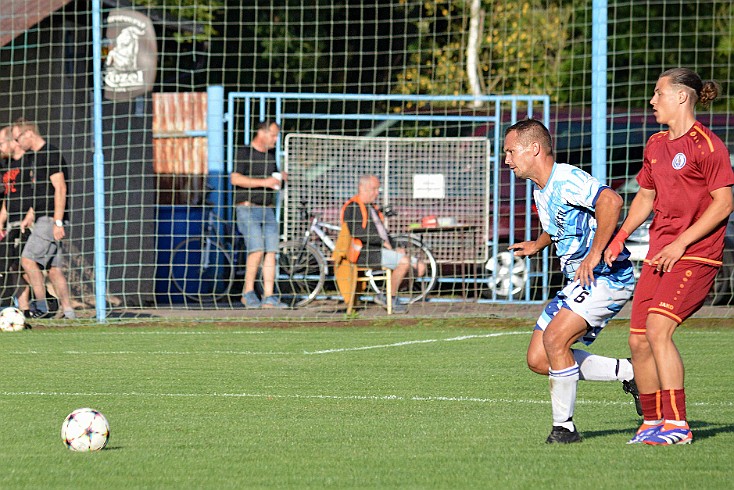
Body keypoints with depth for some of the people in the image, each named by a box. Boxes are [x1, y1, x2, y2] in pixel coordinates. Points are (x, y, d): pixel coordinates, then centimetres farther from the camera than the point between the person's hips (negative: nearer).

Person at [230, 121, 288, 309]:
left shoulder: (270, 157, 18)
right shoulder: (245, 153, -5)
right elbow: (235, 179, -17)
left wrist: (281, 178, 4)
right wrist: (264, 182, -20)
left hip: (267, 211, 7)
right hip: (248, 209, -7)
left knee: (271, 252, -3)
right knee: (257, 250, -17)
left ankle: (269, 297, -4)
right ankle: (248, 293, -5)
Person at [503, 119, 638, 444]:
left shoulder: (566, 179, -18)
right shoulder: (540, 191, 13)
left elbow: (611, 201, -34)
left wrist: (595, 253, -32)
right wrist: (538, 245, 18)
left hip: (607, 276, -10)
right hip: (579, 283, 10)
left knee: (554, 338, -24)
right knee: (538, 360, 3)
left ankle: (564, 428, -12)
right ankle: (629, 373, 13)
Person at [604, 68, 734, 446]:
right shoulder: (656, 145, 15)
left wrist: (681, 242, -18)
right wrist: (620, 237, 11)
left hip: (696, 256, -8)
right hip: (659, 255, 8)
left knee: (658, 327, -22)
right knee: (638, 339, 1)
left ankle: (677, 425, -20)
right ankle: (652, 422, 15)